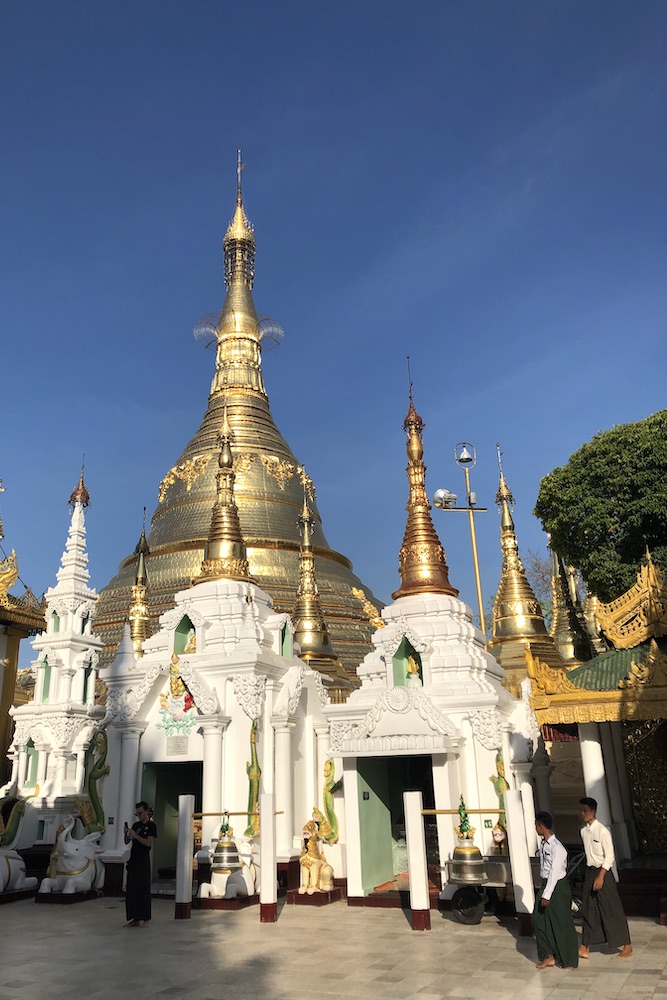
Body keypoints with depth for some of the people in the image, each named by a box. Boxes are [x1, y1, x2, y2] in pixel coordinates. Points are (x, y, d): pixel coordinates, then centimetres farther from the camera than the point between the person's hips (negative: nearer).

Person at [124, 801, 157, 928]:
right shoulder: (136, 825, 14)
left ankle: (146, 919, 3)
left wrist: (135, 835, -20)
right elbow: (127, 842, 13)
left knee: (143, 889, -4)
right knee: (131, 890, 6)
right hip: (133, 860, 6)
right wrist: (126, 833, -7)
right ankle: (135, 919, 13)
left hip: (143, 861, -6)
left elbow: (149, 843, -15)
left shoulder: (151, 826, -4)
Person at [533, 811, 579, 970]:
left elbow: (555, 872, -23)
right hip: (545, 884, 8)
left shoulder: (557, 847, -23)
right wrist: (543, 890, 14)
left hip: (558, 886, -8)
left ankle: (568, 961, 21)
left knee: (562, 924, 5)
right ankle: (549, 956, 22)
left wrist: (547, 895, -21)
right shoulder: (542, 843, 3)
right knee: (538, 920, 9)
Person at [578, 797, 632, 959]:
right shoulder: (583, 831, 4)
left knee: (612, 909, 2)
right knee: (588, 910, 9)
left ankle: (627, 946, 17)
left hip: (603, 872, -6)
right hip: (590, 872, 6)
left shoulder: (602, 831, -17)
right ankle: (585, 947, 15)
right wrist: (591, 874, 13)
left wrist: (600, 876, -18)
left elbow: (609, 856, -15)